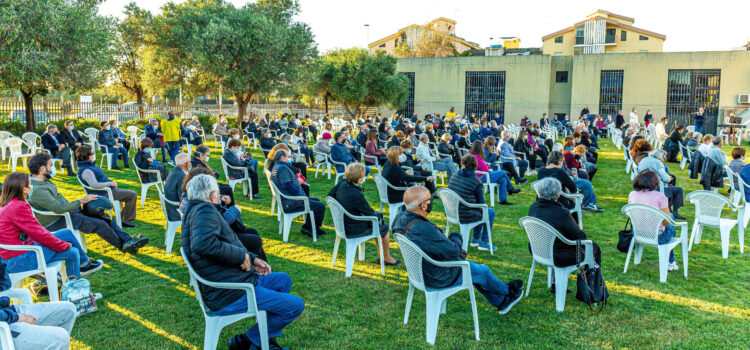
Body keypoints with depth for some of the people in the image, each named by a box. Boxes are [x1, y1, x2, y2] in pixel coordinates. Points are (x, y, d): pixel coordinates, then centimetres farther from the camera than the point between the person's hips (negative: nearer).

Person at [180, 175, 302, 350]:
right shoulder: (205, 210, -19)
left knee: (283, 280, 25)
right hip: (230, 296, -11)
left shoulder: (195, 211, 15)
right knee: (295, 305, -10)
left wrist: (252, 259, 10)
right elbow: (203, 244, -39)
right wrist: (242, 255, -25)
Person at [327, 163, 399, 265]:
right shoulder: (357, 195, -31)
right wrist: (378, 215, 4)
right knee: (384, 227, 12)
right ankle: (387, 258, 30)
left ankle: (381, 256, 33)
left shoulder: (342, 184, -10)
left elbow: (330, 195, 10)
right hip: (354, 231, -8)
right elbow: (370, 214, -18)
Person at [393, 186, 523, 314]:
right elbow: (453, 251, -28)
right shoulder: (424, 229, -39)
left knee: (472, 265, 25)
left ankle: (501, 301, 41)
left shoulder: (402, 218, -11)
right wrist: (456, 237, -6)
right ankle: (507, 292, 45)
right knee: (483, 271, 15)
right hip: (439, 278, -8)